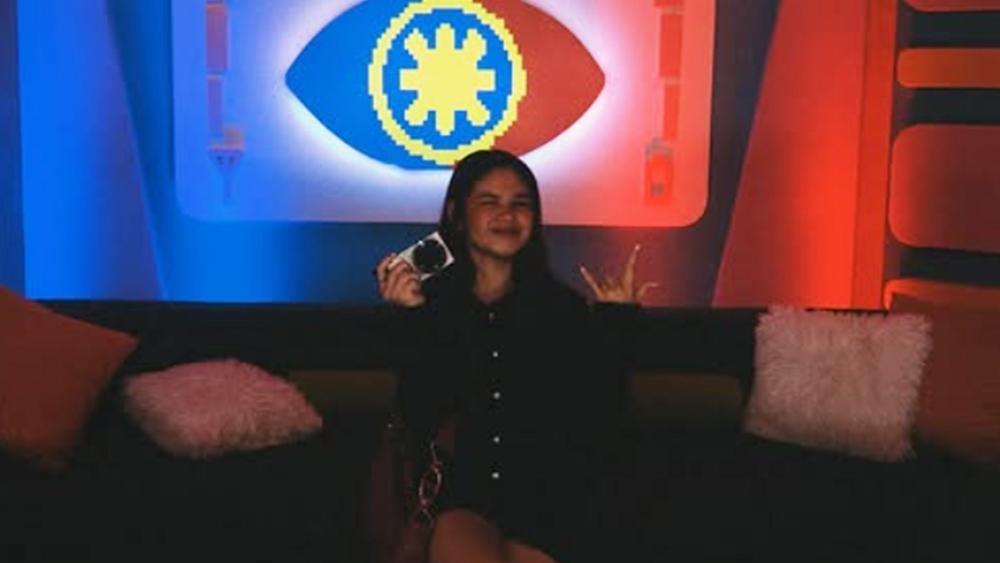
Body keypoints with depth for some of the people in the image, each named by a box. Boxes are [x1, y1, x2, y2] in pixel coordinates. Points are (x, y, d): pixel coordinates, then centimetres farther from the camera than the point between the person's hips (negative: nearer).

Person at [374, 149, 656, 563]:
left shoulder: (563, 306, 7)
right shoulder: (430, 303, 4)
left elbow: (593, 427, 1)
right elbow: (422, 422, -4)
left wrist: (613, 323, -3)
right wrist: (410, 321, -11)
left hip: (548, 504, 1)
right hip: (461, 501, -1)